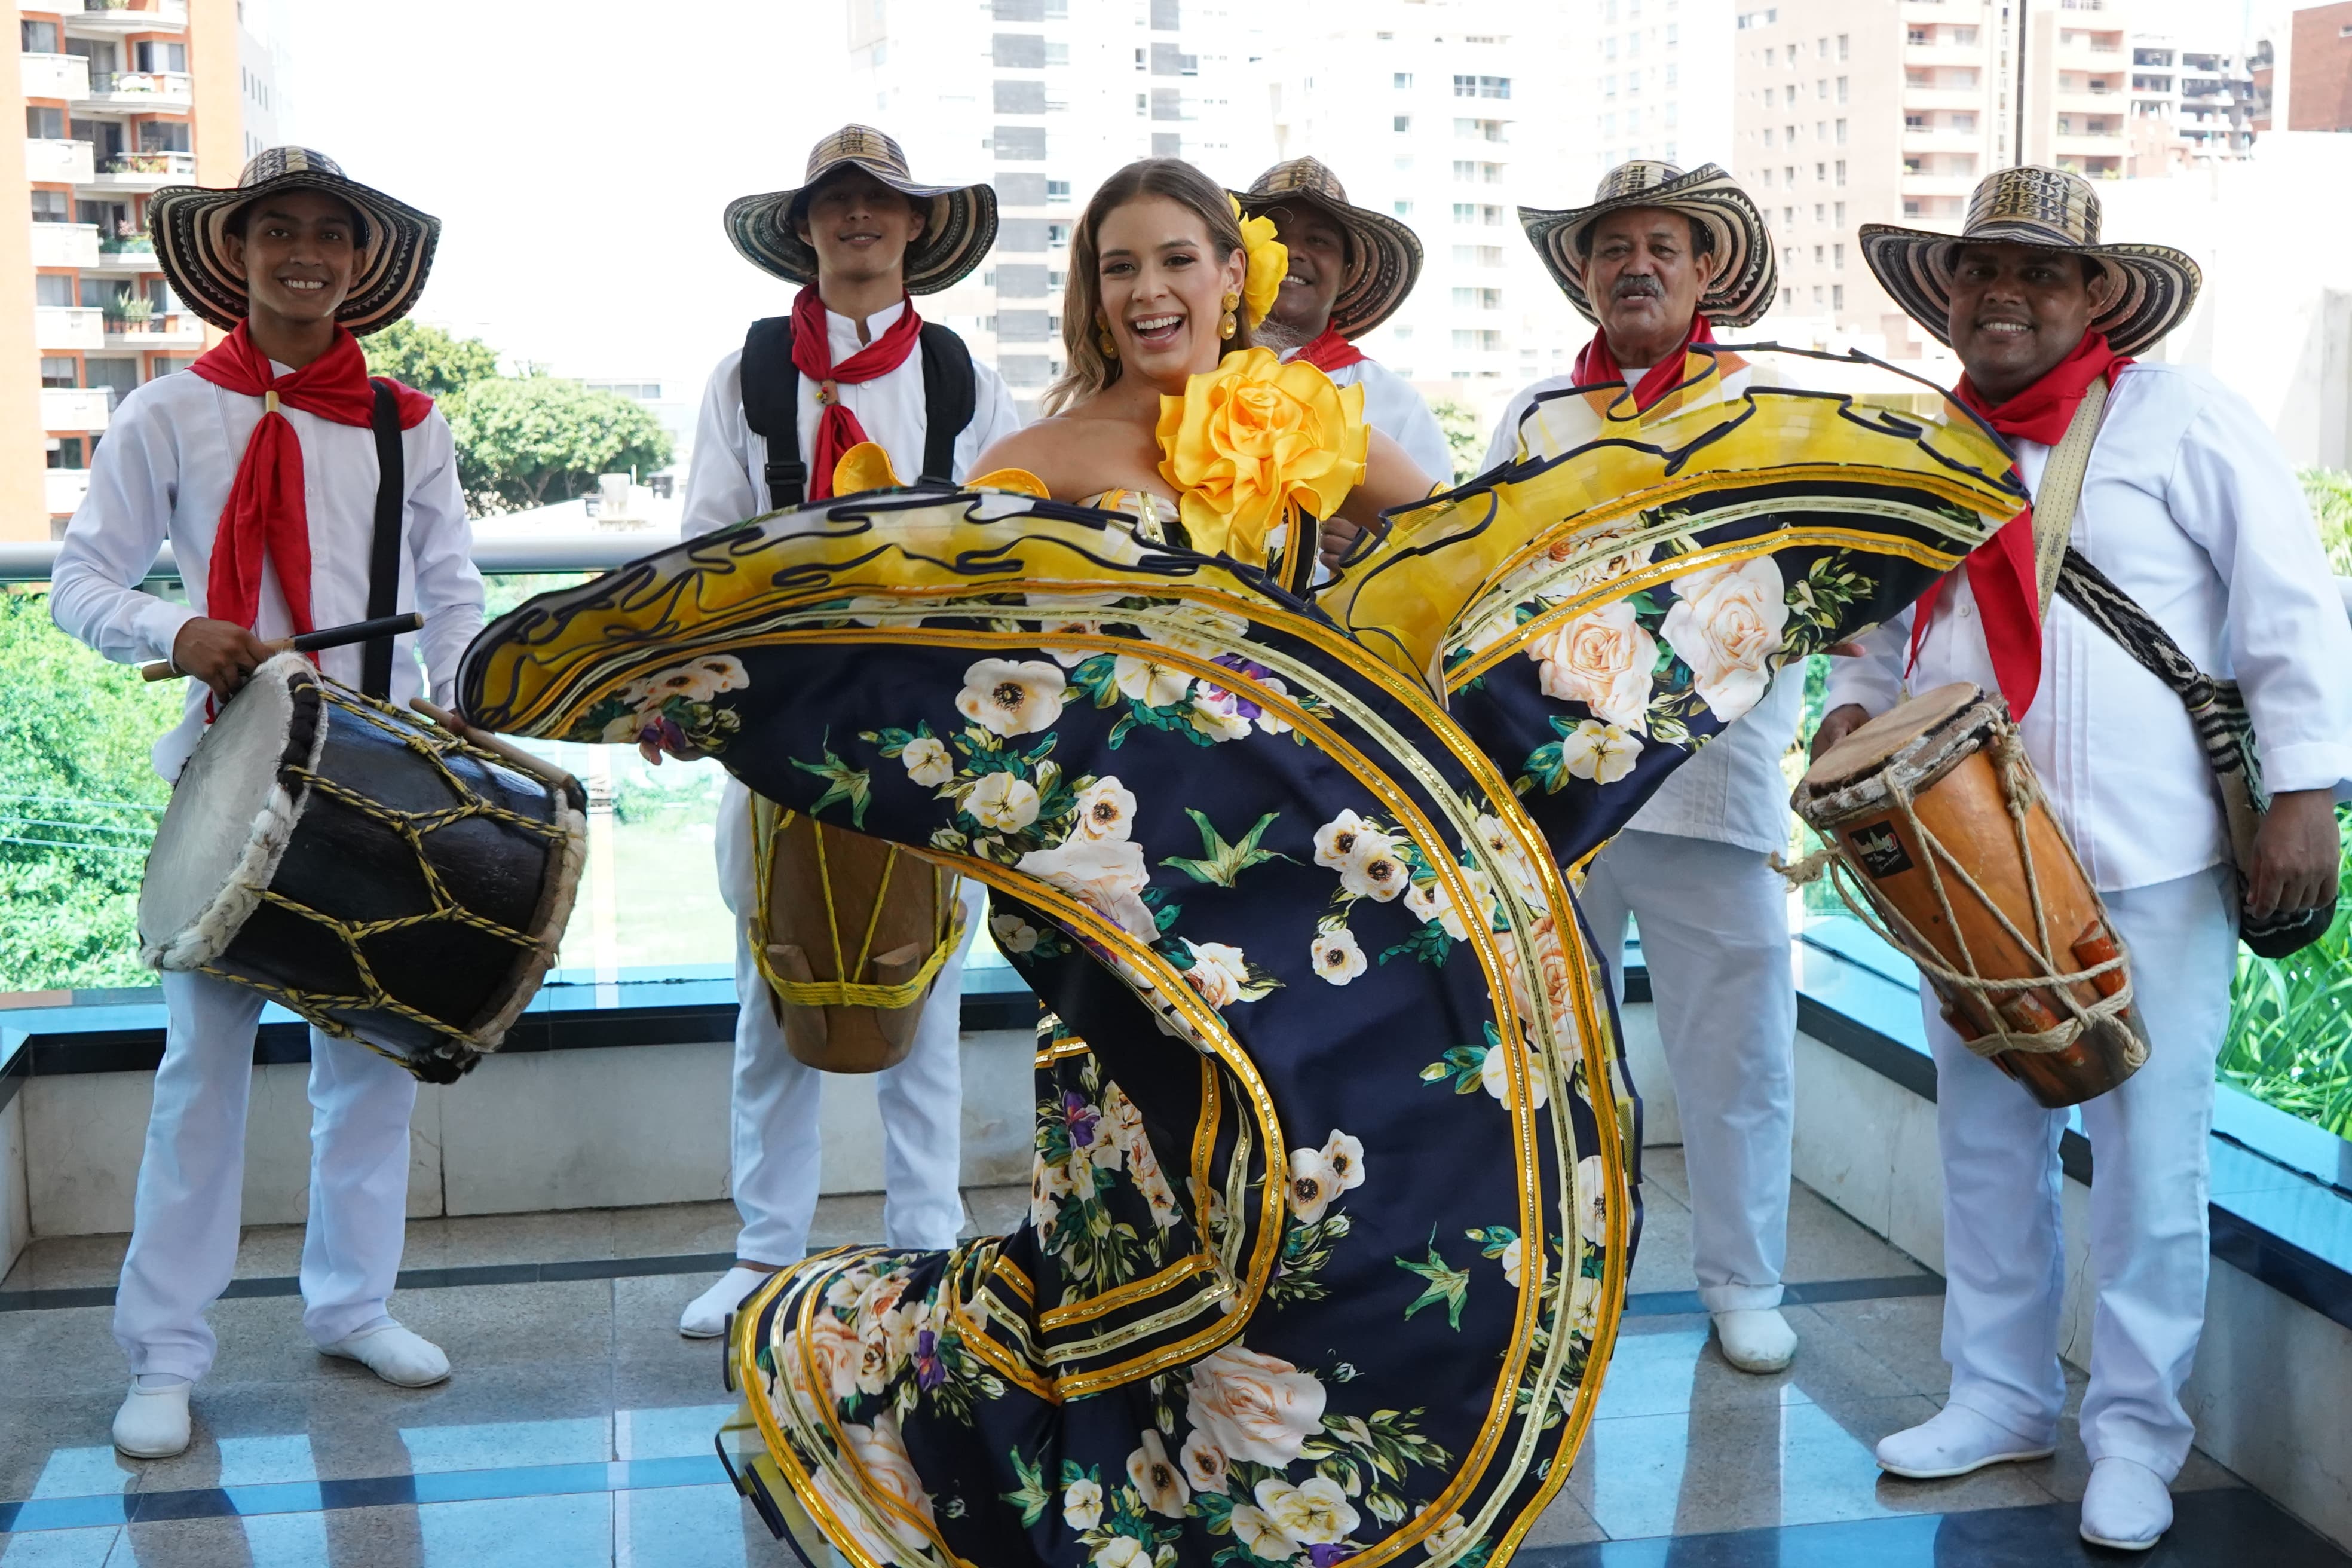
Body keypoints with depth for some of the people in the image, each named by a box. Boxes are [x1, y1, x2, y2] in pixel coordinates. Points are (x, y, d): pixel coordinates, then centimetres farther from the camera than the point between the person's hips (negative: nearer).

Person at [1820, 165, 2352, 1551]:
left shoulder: (2180, 415, -4)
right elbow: (1883, 621, 23)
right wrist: (1857, 708, 3)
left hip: (2149, 872, -5)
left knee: (2148, 1159, 3)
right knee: (1987, 1145, 13)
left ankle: (2137, 1432, 17)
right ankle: (2000, 1398, 28)